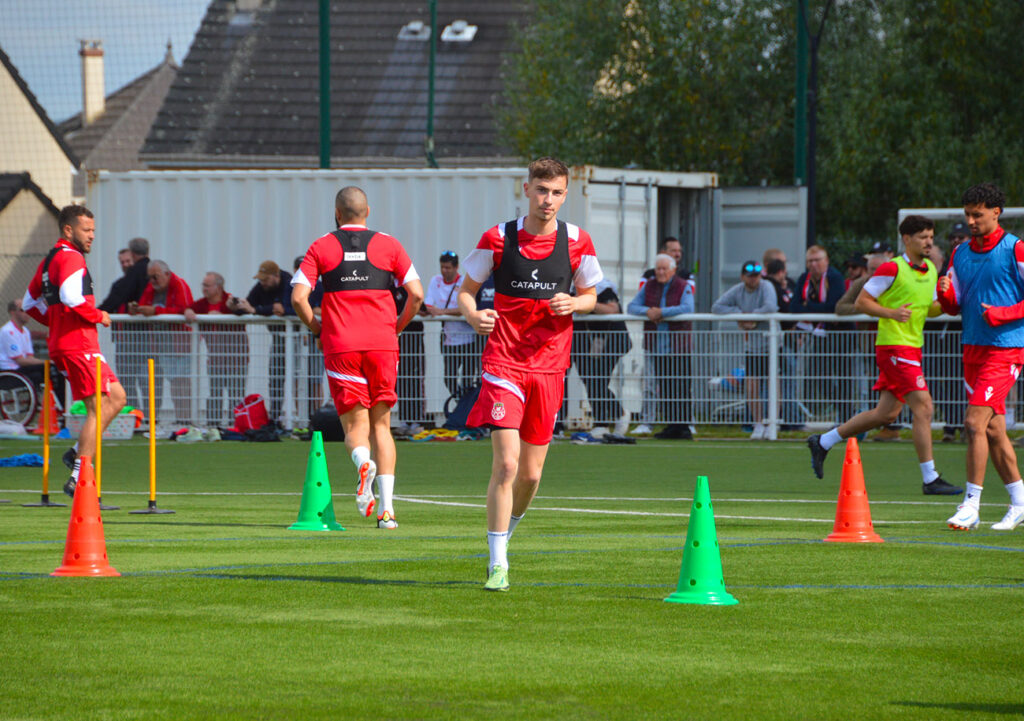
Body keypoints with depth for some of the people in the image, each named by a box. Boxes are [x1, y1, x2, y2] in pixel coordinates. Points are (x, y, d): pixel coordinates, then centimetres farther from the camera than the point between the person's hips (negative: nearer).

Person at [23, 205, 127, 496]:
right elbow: (70, 297, -28)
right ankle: (77, 480, -14)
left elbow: (30, 303, 26)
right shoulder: (71, 258, -11)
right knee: (98, 409, -10)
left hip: (61, 342, 10)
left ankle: (78, 452, 9)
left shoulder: (49, 259, 19)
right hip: (78, 344, -10)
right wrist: (98, 316, -13)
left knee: (116, 397, 15)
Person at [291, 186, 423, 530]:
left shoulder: (321, 248, 5)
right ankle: (386, 508, 0)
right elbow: (416, 294, 1)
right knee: (381, 424, 10)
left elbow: (298, 297, -4)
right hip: (382, 345, 1)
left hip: (340, 346, -1)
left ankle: (363, 461, -32)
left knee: (355, 425, 5)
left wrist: (316, 327, 13)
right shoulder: (388, 245, 7)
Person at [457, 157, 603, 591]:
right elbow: (466, 290, 6)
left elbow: (590, 295, 14)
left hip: (549, 365, 3)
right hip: (503, 360, -3)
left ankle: (505, 532, 36)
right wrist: (473, 314, -17)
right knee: (506, 462, -15)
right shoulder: (498, 239, -3)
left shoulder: (577, 243, 2)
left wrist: (573, 304, -10)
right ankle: (497, 564, -10)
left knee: (532, 471, 7)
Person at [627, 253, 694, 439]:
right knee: (664, 387, 5)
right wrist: (647, 311, -12)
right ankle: (670, 426, 10)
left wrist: (661, 312, -15)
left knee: (679, 386, -8)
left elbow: (687, 308, -15)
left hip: (677, 346, -4)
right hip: (656, 346, 4)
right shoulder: (648, 287, 13)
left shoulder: (684, 287, 1)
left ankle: (683, 426, -5)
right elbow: (632, 307, 8)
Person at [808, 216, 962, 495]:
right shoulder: (892, 268, -11)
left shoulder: (930, 270, 13)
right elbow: (862, 302, -8)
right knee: (923, 407, -14)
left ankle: (823, 443, 27)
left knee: (886, 413, 12)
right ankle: (930, 479, -10)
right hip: (894, 345, -9)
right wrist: (891, 312, -23)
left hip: (912, 347, 9)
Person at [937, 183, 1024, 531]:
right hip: (973, 347, 7)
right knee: (993, 429, 10)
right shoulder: (960, 253, 12)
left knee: (975, 422, -16)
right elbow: (954, 306, 16)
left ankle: (972, 504, -12)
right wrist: (945, 295, -6)